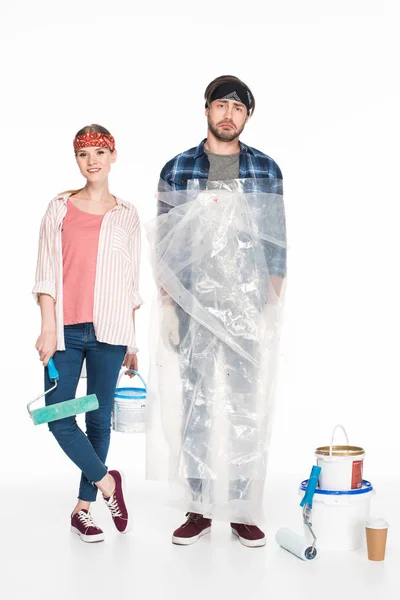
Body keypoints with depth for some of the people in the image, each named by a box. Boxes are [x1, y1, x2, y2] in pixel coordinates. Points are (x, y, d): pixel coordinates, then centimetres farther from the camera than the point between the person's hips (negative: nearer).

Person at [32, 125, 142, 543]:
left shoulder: (127, 215, 8)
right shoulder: (60, 207, 5)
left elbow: (131, 282, 10)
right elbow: (46, 272, 1)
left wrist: (131, 341, 10)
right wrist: (48, 328, -7)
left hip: (109, 331, 1)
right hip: (66, 329, 0)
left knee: (99, 419, 6)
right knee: (59, 418, -3)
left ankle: (83, 509, 18)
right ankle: (106, 482, 17)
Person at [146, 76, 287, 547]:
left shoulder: (266, 170, 6)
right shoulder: (177, 170, 5)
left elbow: (277, 243, 5)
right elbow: (164, 244, 4)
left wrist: (272, 306, -2)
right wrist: (168, 307, -2)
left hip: (249, 308, 0)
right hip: (194, 307, 0)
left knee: (247, 408, 2)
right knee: (196, 405, 5)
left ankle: (243, 511, 13)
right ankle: (199, 509, 16)